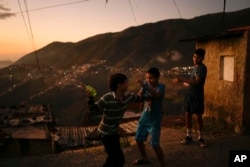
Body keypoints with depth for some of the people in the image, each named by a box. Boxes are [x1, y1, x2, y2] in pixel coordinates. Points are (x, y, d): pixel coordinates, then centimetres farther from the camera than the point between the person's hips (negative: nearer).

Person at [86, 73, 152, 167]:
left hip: (114, 131, 8)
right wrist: (90, 98, -39)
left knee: (114, 157, 25)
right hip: (105, 133, -8)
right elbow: (94, 109, -20)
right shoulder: (107, 98, -28)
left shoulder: (128, 96, -8)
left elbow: (139, 98, 10)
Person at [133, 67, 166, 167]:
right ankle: (144, 159, 40)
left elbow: (156, 95, -37)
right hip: (144, 118, 6)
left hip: (155, 120, -6)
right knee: (138, 139, 17)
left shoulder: (161, 86, -16)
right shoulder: (146, 84, -2)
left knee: (155, 145, -7)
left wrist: (145, 86, -50)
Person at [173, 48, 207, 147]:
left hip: (197, 96, -7)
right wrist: (186, 83, -2)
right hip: (189, 94, 7)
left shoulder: (202, 68, -13)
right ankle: (189, 136, 20)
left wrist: (182, 80, -33)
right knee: (188, 115, 9)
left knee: (198, 117, 2)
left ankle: (200, 138, 17)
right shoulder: (195, 67, 14)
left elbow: (197, 82, -26)